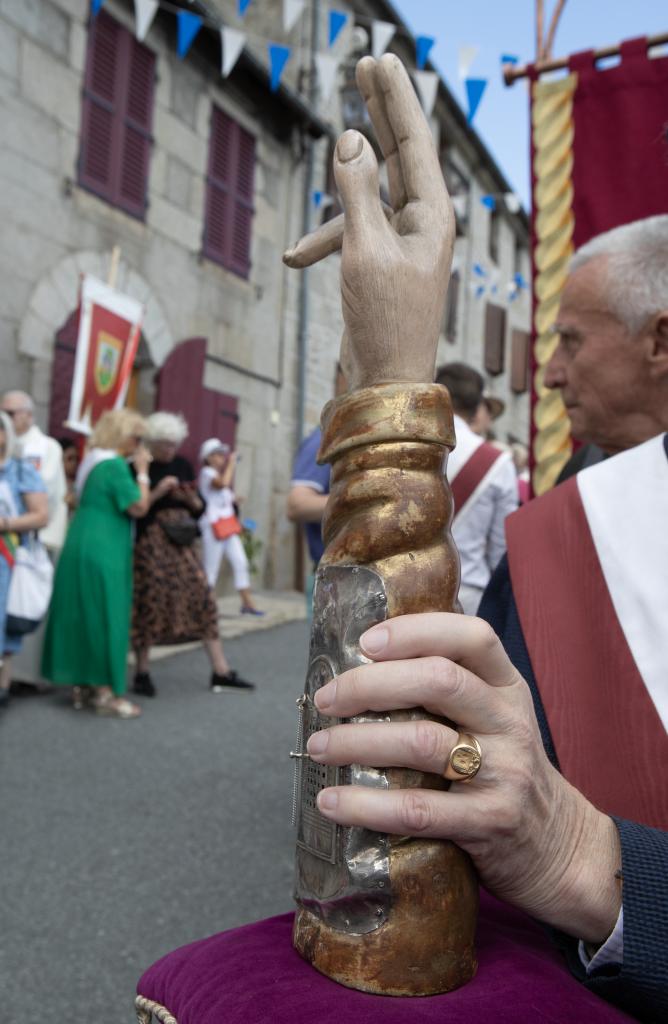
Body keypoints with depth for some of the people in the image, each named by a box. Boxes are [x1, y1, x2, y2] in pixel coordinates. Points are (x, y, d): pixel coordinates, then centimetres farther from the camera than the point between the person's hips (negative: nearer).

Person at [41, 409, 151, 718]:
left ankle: (80, 683, 20)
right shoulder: (115, 465, -15)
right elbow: (139, 508, -15)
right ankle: (105, 693, 1)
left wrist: (136, 470, 16)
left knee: (82, 617, 13)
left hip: (81, 548, 10)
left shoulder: (93, 461, 15)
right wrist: (142, 471, -6)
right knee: (105, 619, -4)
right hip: (102, 553, -10)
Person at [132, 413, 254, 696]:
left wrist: (190, 498, -7)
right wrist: (157, 492, -17)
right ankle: (142, 673, 14)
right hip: (150, 543, -5)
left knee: (203, 599, 1)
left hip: (182, 543, 5)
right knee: (150, 603, -2)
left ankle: (221, 671, 6)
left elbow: (199, 509, 14)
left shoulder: (183, 465, 10)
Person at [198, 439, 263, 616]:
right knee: (211, 569, -4)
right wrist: (231, 464, -15)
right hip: (214, 526, -9)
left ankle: (247, 603, 8)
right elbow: (223, 483, -26)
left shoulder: (218, 474, 21)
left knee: (241, 563, 3)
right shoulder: (207, 472, -6)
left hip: (229, 526, 9)